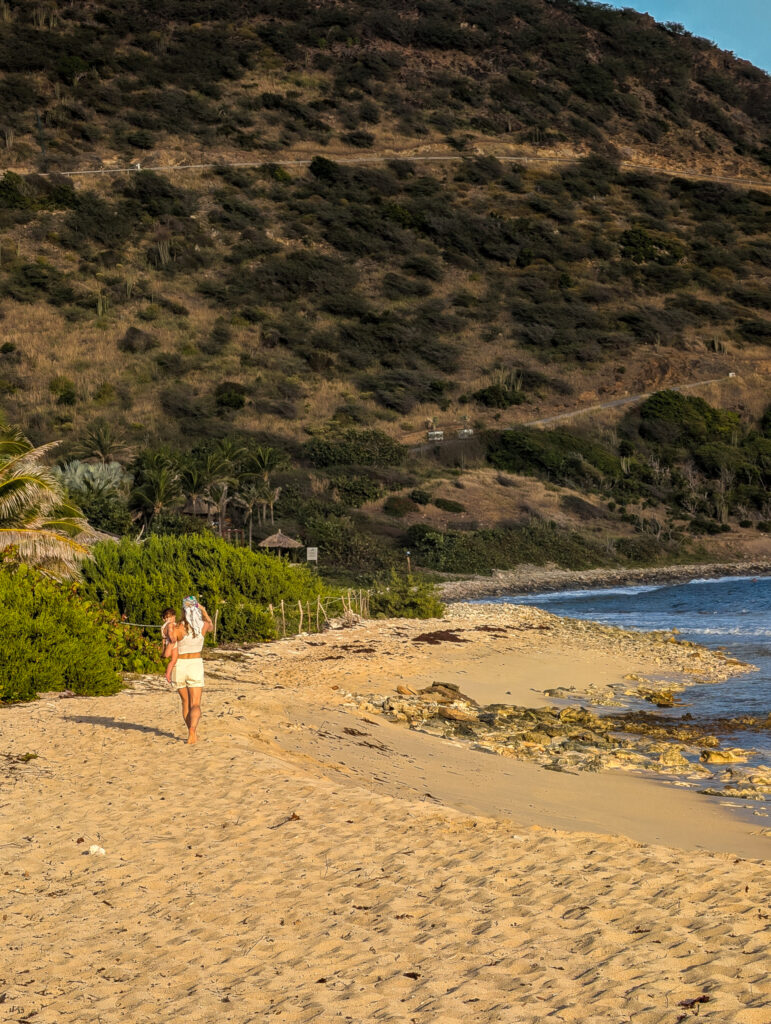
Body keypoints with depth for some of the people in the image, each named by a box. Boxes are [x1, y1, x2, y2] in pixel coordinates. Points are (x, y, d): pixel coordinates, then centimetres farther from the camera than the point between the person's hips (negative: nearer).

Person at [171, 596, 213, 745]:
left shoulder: (177, 628, -15)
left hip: (179, 666, 0)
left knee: (185, 702, 19)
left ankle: (193, 733, 26)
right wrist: (203, 610, 29)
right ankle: (192, 733, -26)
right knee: (195, 705, -1)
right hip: (195, 665, 0)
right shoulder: (203, 625, -6)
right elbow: (211, 626, 22)